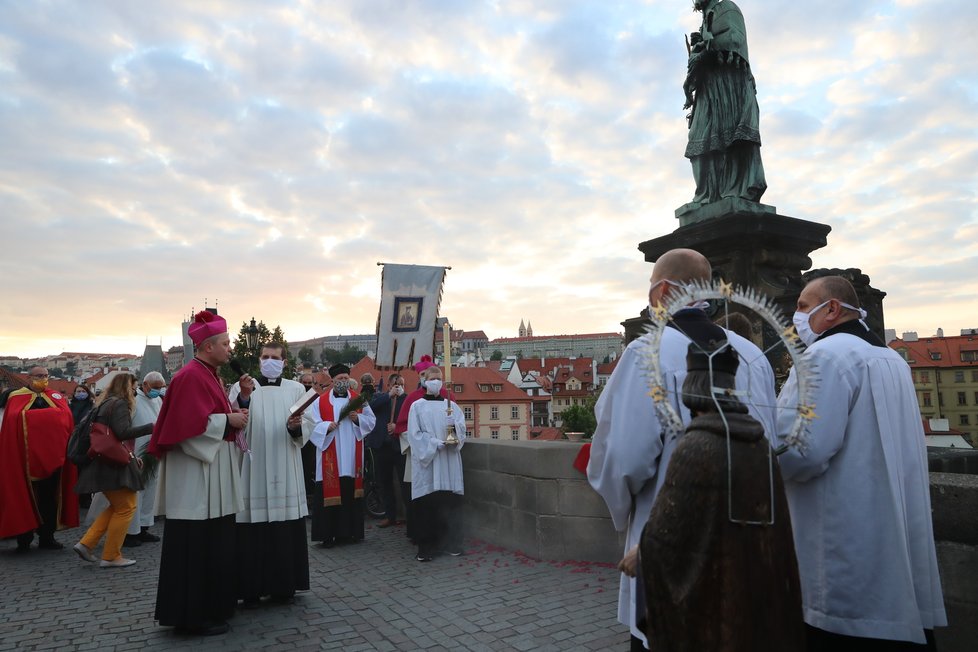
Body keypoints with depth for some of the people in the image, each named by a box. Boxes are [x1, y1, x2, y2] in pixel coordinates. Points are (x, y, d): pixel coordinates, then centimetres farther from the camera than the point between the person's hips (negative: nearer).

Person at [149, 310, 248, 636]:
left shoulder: (208, 375, 15)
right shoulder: (190, 376, -16)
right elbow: (189, 425, -23)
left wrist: (232, 417, 5)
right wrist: (228, 421, -15)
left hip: (212, 471, 10)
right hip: (196, 475, -10)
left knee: (212, 542, 16)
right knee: (198, 544, -1)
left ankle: (210, 607, 26)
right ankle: (194, 615, 10)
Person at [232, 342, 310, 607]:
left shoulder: (296, 389, 7)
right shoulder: (244, 386, 3)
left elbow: (304, 434, 5)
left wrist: (295, 427, -17)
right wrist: (244, 398, -23)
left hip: (286, 472, 1)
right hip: (253, 470, -1)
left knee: (286, 532, 5)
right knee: (253, 533, 0)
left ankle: (284, 586, 18)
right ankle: (251, 588, 13)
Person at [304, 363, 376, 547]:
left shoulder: (358, 399, 8)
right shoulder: (320, 401, 3)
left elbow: (371, 420, 6)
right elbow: (311, 424, -2)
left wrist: (358, 419, -11)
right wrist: (326, 426, -19)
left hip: (352, 456, 2)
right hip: (330, 456, -2)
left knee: (352, 492, 6)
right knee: (330, 492, -2)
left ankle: (350, 531, 17)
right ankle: (328, 534, 6)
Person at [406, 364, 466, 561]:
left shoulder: (451, 405, 13)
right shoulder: (417, 406, 5)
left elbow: (462, 426, 4)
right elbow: (415, 434, -3)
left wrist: (454, 427, -18)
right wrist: (436, 443, -14)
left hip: (449, 461, 3)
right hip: (426, 460, -2)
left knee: (450, 502, 1)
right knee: (426, 504, -4)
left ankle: (451, 543, 13)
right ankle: (426, 547, 5)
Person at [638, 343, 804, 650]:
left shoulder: (695, 446, -22)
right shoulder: (760, 442, -3)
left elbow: (664, 533, -17)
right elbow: (775, 529, 6)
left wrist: (639, 554, 1)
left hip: (712, 592, -6)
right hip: (761, 587, 6)